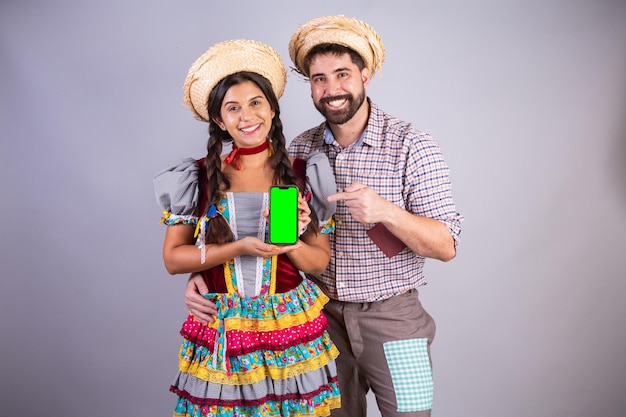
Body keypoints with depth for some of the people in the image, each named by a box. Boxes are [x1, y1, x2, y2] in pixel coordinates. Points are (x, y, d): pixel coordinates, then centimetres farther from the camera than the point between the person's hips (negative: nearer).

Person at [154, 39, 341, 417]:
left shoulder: (303, 175, -2)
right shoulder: (198, 178, -3)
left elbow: (320, 261, 3)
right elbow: (172, 258, -3)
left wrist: (290, 243, -19)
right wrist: (240, 248, -16)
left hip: (293, 332, 1)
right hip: (221, 335, 0)